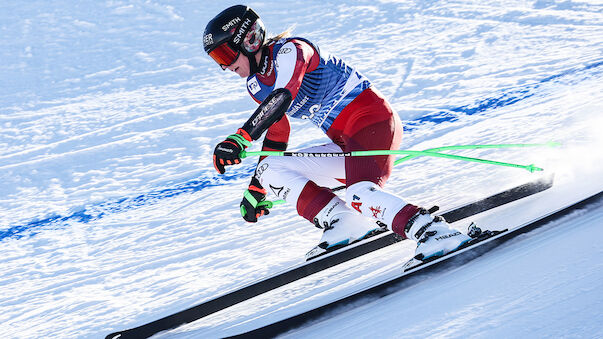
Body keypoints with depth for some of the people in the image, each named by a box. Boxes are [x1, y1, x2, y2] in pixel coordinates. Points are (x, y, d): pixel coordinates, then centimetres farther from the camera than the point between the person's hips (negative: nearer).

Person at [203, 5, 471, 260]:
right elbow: (277, 135, 27)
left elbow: (282, 96, -29)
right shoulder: (256, 86, 16)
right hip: (344, 144, 9)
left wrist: (240, 138, -38)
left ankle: (437, 233, -34)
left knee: (360, 194, -33)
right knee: (270, 169, -3)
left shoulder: (289, 50, -11)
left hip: (371, 119, -9)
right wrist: (256, 188, 29)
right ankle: (344, 224, -17)